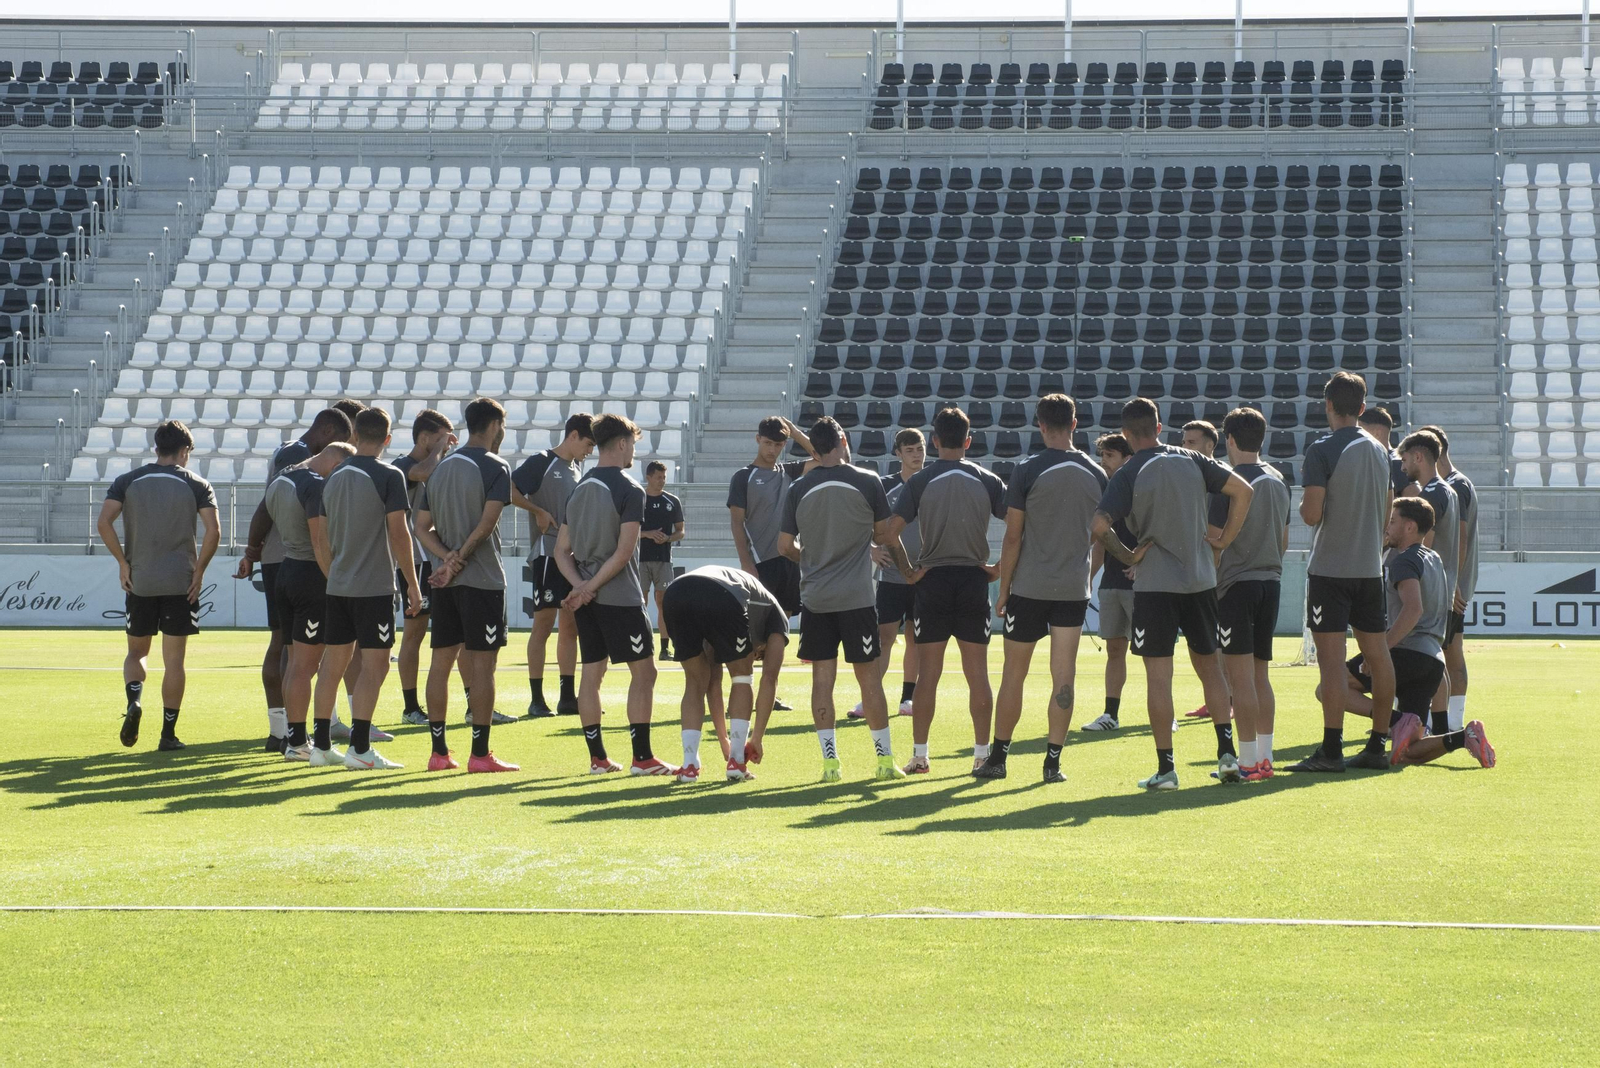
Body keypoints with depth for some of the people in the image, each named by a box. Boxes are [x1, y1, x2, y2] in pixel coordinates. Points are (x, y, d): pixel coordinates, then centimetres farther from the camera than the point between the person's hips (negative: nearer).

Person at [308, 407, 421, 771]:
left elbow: (325, 533, 15)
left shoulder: (335, 476, 10)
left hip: (338, 586, 6)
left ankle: (321, 743, 14)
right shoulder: (389, 476, -9)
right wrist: (412, 584, -4)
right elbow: (398, 533, -11)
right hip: (374, 586, -6)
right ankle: (359, 748, -8)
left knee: (332, 662, 11)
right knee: (374, 665, -3)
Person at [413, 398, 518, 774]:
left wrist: (447, 557, -5)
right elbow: (486, 523, -17)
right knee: (482, 662, -3)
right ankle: (480, 754, -4)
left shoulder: (440, 468, 13)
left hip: (444, 581, 6)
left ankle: (439, 752, 10)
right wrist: (459, 559, -11)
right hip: (482, 580, -6)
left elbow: (423, 527, 7)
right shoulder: (495, 467, -7)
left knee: (442, 661, 8)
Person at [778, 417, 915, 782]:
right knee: (868, 676, 5)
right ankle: (885, 759, 9)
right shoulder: (867, 482, -4)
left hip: (814, 598, 2)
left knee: (822, 677, 5)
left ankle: (830, 761, 3)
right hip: (857, 597, -2)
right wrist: (907, 570, 21)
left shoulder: (799, 489, 2)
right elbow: (887, 536, 4)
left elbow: (785, 546, 5)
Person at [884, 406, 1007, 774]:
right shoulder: (987, 481, 2)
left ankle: (919, 754, 3)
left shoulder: (920, 481, -1)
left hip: (933, 578, -1)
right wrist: (1001, 568, 5)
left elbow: (891, 531, -7)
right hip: (974, 579, 1)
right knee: (977, 672, 4)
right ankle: (982, 753, 4)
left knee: (927, 672, 3)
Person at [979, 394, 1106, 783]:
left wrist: (1003, 589, 0)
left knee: (1013, 673, 7)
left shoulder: (1028, 472, -9)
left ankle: (999, 756, 12)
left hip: (1029, 588, -3)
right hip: (1074, 589, 3)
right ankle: (1053, 760, 1)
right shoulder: (1096, 475, 2)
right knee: (1064, 675, 4)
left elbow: (1012, 537, -8)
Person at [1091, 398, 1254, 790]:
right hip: (1201, 578, 4)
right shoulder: (1192, 461, 4)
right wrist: (1225, 539, 6)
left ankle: (1165, 768, -1)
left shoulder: (1129, 474, -7)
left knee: (1158, 674, -1)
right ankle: (1227, 753, 9)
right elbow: (1242, 489, 2)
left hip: (1155, 583, -4)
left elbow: (1100, 525, -18)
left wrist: (1127, 556, -3)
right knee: (1208, 663, 16)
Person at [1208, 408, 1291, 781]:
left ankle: (1248, 761, -7)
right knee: (1260, 674, 12)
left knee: (1240, 676, -6)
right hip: (1271, 582, 7)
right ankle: (1265, 757, 12)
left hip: (1236, 583, -7)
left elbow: (1214, 541, -12)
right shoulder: (1278, 481, 12)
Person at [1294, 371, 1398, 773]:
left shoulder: (1322, 450, -11)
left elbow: (1311, 514, -17)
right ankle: (1379, 743, 16)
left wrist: (1305, 493, 4)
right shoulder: (1380, 451, 9)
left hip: (1330, 569, -6)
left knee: (1331, 657, -8)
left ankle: (1331, 750, -11)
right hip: (1371, 567, 6)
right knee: (1377, 654, 11)